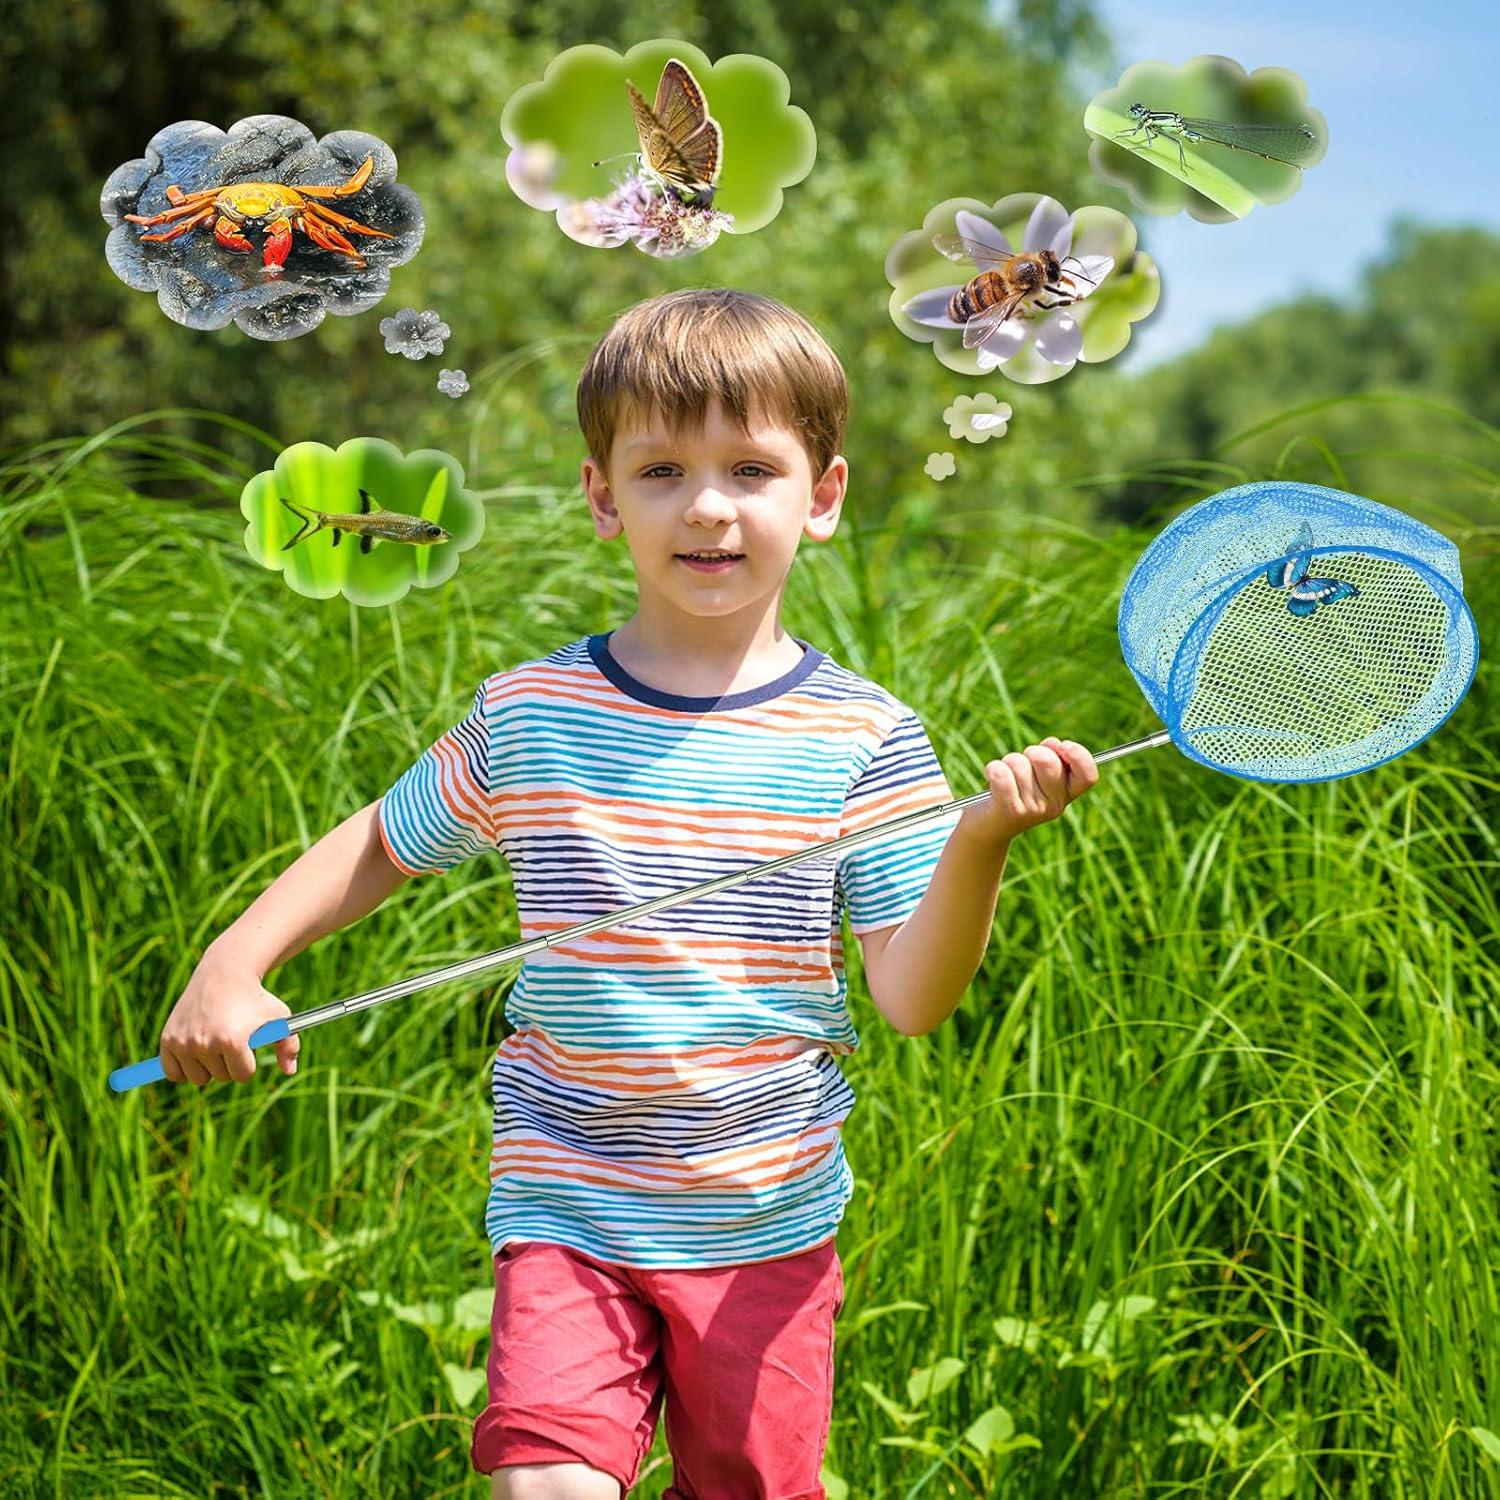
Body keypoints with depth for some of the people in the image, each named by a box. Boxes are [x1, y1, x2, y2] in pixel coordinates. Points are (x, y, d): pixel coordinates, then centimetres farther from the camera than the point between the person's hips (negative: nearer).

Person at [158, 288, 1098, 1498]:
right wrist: (233, 967, 1)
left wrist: (979, 844, -27)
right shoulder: (525, 717, -2)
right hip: (566, 1212, 0)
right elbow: (384, 845, 14)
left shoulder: (863, 737, -5)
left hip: (769, 1232, 0)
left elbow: (913, 999, -10)